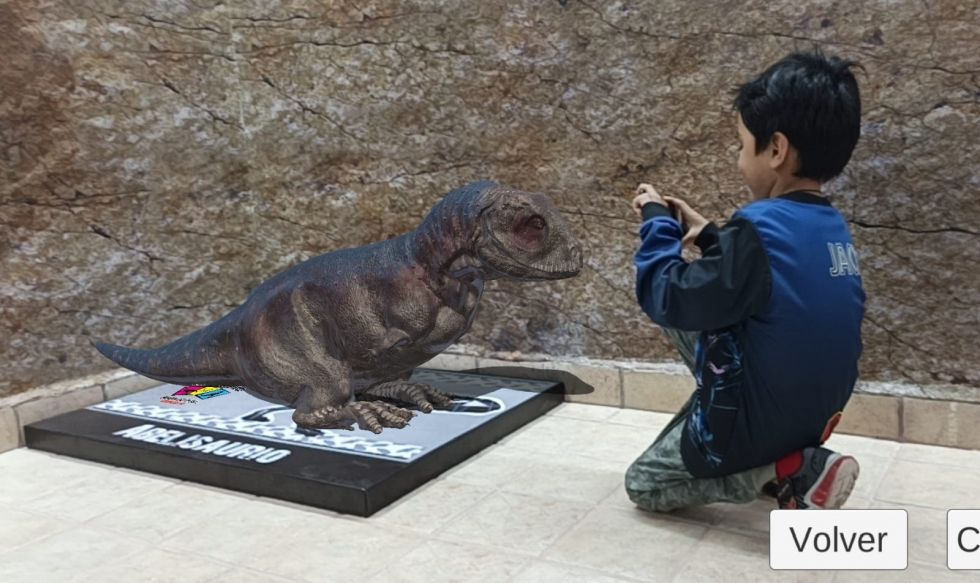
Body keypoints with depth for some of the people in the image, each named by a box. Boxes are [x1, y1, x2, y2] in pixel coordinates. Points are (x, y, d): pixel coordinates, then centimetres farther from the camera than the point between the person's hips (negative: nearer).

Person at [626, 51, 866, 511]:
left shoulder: (760, 228, -28)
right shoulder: (831, 226, -2)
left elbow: (667, 300, -19)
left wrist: (658, 224, -6)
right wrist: (706, 235, 8)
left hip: (757, 418, -8)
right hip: (815, 409, 8)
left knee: (644, 484, 15)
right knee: (691, 310, 19)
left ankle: (793, 471, -3)